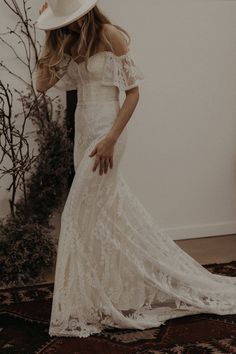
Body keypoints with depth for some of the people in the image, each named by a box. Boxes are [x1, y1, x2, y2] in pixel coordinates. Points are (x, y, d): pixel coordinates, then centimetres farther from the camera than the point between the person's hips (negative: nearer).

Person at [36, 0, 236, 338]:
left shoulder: (111, 35, -10)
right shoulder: (70, 43, 11)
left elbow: (133, 92, -13)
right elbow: (42, 84, 6)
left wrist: (111, 139, -19)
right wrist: (51, 39, 1)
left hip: (105, 129, -7)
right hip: (83, 130, 7)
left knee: (82, 214, -5)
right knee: (114, 210, 12)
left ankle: (84, 307, 9)